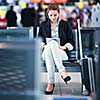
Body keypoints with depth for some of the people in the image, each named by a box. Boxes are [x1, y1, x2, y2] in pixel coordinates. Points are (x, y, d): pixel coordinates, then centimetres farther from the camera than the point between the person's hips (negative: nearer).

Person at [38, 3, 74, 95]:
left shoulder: (65, 25, 12)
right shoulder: (43, 25, 17)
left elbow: (71, 41, 10)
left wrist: (64, 47, -8)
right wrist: (43, 45, -3)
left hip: (61, 52, -1)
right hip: (46, 51, 1)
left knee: (52, 43, -38)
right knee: (51, 43, -37)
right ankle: (62, 71, -45)